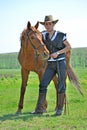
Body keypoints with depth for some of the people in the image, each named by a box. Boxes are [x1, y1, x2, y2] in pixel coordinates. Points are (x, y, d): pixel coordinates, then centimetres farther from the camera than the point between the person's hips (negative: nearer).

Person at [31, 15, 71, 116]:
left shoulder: (61, 35, -4)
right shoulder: (43, 35, 6)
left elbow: (69, 47, -1)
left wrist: (58, 53, -13)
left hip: (61, 63, -4)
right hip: (50, 64, 4)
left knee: (61, 86, 0)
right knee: (43, 84, -3)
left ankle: (59, 109, 10)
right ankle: (39, 108, 2)